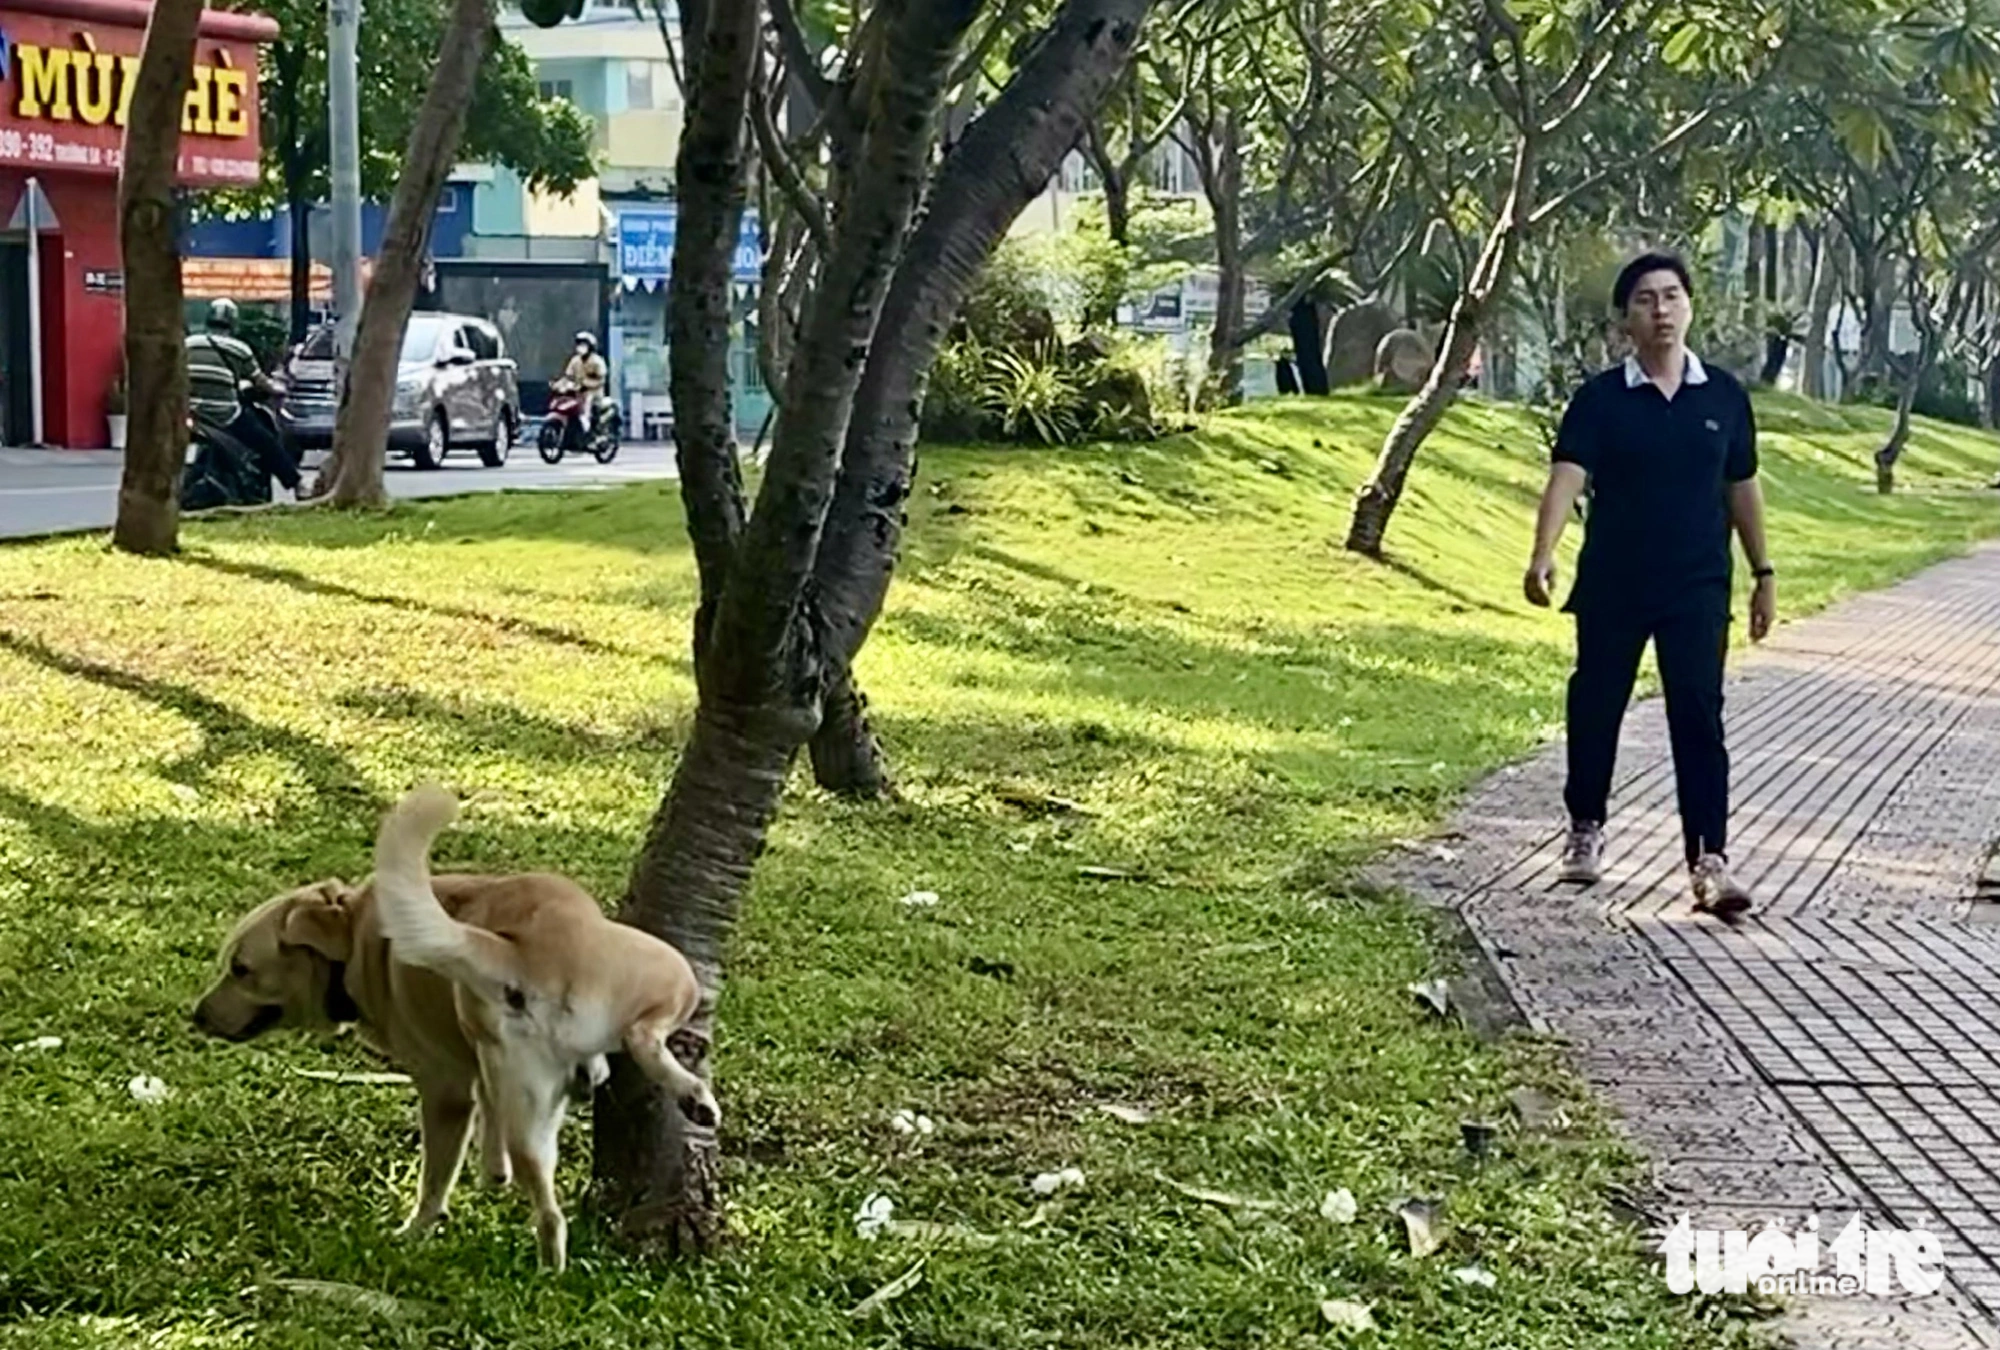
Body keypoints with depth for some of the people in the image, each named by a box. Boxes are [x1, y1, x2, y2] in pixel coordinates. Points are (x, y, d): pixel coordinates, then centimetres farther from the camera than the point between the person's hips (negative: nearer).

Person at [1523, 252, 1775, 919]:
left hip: (1697, 588, 0)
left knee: (1699, 719, -7)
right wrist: (1543, 556, -32)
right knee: (1595, 708, 11)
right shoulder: (1600, 399, -4)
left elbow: (1741, 488, 12)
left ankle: (1709, 860, -7)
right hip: (1611, 586, 0)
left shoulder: (1724, 396, 3)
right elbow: (1566, 477, -16)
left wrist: (1763, 572, 14)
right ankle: (1586, 828, 32)